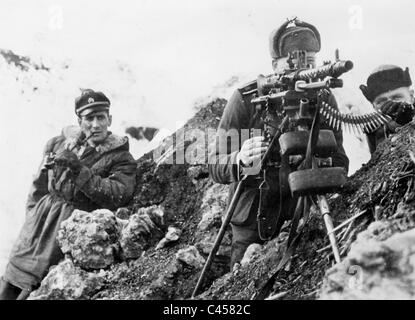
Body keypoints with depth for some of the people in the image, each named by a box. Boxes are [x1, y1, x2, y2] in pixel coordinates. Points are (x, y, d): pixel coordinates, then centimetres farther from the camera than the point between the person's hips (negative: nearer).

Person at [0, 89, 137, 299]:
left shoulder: (120, 158, 0)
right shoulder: (58, 144, 12)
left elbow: (119, 196, -15)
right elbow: (39, 186, 19)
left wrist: (79, 170, -18)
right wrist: (33, 218, 10)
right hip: (43, 215, 4)